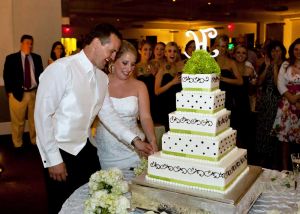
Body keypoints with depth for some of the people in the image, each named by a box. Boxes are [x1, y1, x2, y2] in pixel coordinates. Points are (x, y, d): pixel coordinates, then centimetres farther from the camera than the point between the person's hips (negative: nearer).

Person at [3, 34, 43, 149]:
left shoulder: (37, 58, 8)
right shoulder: (11, 58, -2)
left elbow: (40, 74, 12)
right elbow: (6, 76, -2)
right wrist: (10, 92, -6)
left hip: (34, 93, 3)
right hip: (18, 94, -3)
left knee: (34, 120, 13)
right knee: (18, 121, 5)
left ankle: (35, 141, 29)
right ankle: (18, 144, 20)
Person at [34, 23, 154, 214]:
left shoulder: (102, 78, 4)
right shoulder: (61, 69, -19)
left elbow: (108, 113, 6)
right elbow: (43, 115, -18)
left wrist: (134, 140, -3)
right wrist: (54, 160, -16)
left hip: (86, 149, 7)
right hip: (60, 154, -7)